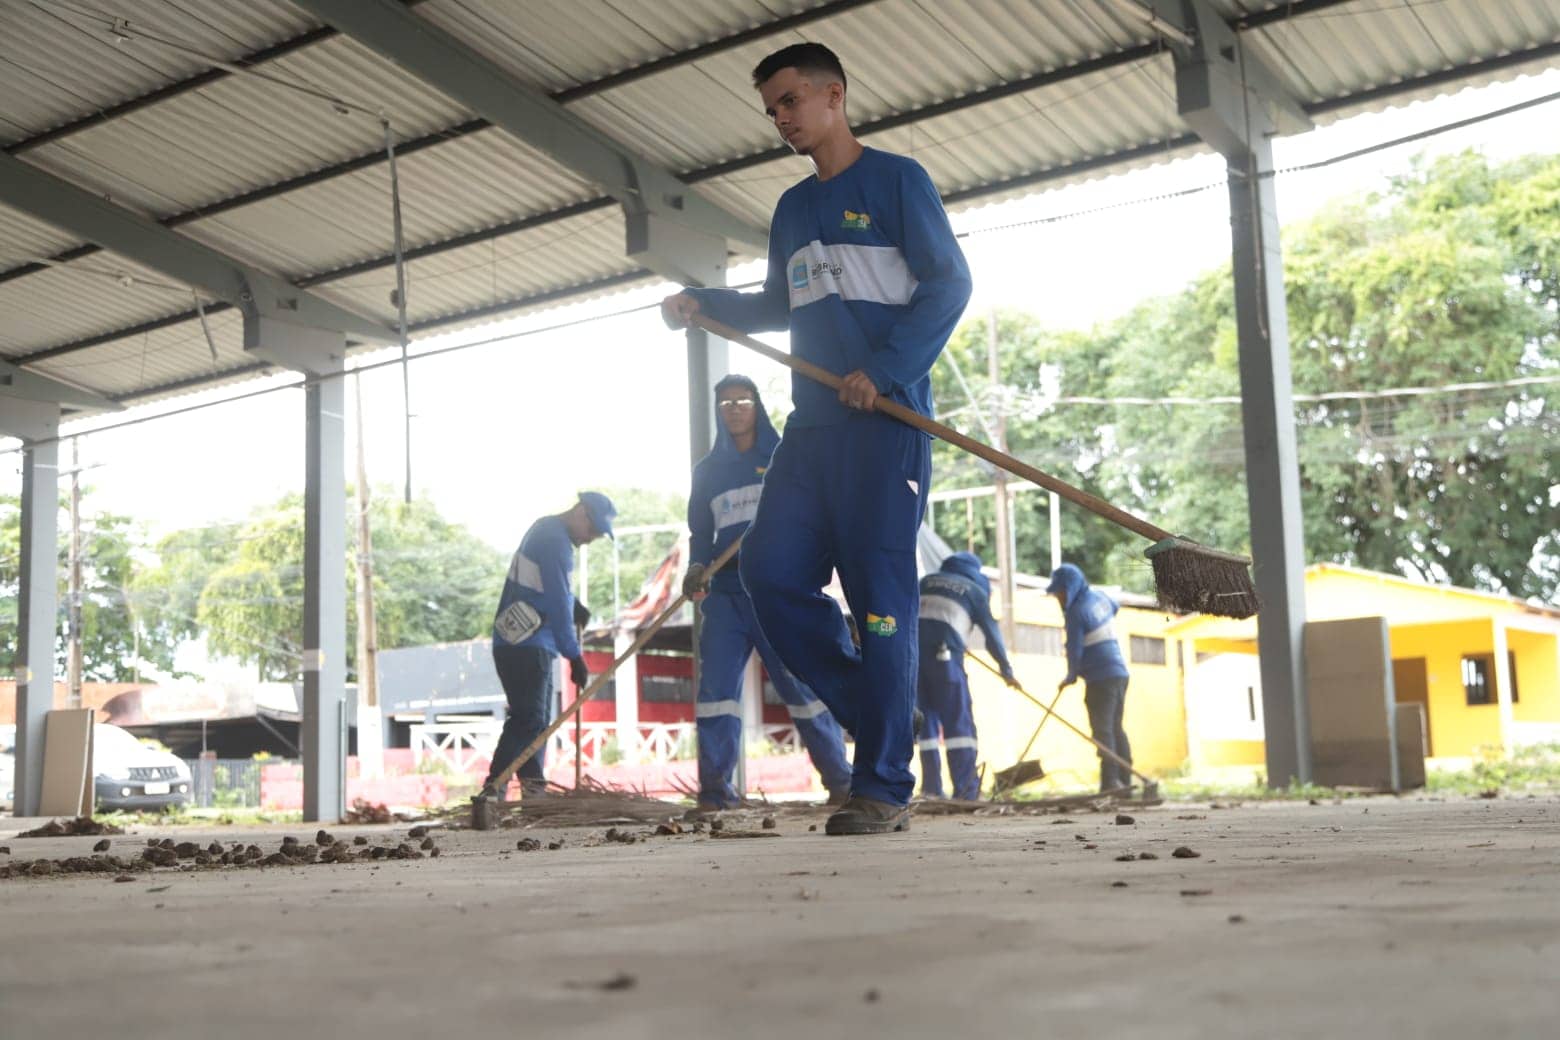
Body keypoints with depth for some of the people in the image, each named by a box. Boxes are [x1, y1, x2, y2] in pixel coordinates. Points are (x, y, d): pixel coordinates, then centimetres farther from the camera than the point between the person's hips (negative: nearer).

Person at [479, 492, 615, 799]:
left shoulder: (546, 530, 18)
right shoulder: (555, 541, -14)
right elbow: (558, 604, -16)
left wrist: (573, 605, 12)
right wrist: (575, 656, -12)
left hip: (526, 645, 11)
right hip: (526, 647, -11)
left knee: (537, 720, 12)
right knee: (528, 720, -15)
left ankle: (534, 789, 13)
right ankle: (492, 790, -20)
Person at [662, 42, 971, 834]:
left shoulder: (896, 180, 1)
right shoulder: (792, 209, 21)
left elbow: (949, 281, -7)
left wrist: (884, 369, -17)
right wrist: (706, 305, 11)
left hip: (886, 418, -7)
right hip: (812, 424, 7)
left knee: (876, 593, -9)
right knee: (771, 573, -2)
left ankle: (883, 787, -4)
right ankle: (871, 710, 12)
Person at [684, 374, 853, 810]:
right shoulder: (708, 470, 16)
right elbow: (700, 532, 16)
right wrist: (697, 570, -4)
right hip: (725, 593, 3)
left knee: (801, 683, -5)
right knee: (716, 686, -7)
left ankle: (840, 781, 4)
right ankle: (714, 789, -3)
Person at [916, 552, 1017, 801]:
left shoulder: (927, 580, 24)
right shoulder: (975, 589, 17)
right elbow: (991, 632, 19)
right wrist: (1006, 670, 28)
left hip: (912, 648, 3)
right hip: (943, 651, -3)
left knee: (925, 718, 9)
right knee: (958, 720, 0)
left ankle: (931, 787, 5)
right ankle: (965, 788, -7)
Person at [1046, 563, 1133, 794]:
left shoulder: (1077, 612, -13)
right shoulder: (1100, 597, 11)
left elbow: (1074, 650, -12)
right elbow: (1114, 608, 36)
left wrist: (1071, 677, 3)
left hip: (1100, 679, -9)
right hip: (1119, 672, 9)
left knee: (1103, 730, -8)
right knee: (1116, 728, 12)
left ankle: (1110, 781, -14)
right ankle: (1124, 780, 11)